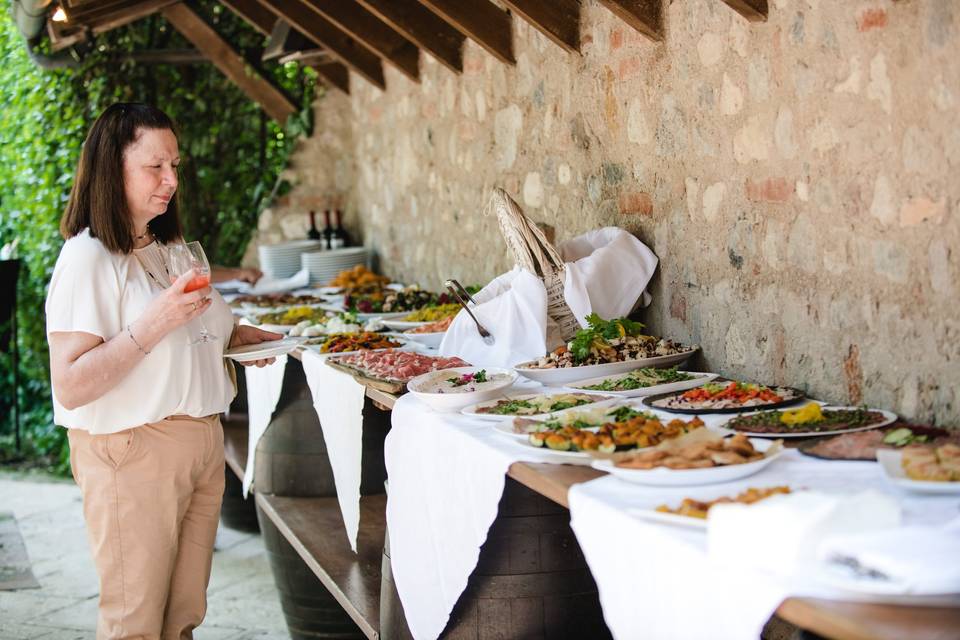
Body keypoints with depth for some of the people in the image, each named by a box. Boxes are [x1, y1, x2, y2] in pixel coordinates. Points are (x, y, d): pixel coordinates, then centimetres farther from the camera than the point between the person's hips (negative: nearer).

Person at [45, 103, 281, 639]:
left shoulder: (168, 249, 14)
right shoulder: (88, 258, -12)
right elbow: (71, 386, -20)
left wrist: (241, 335, 10)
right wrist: (151, 326, -26)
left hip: (201, 444, 8)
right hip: (131, 453, -8)